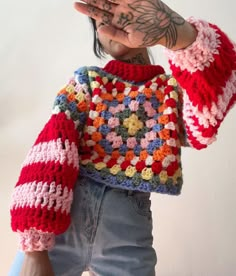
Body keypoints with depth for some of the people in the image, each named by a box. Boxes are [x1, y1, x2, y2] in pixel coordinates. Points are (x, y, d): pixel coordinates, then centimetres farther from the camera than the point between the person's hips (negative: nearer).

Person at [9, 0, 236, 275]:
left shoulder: (174, 90, 4)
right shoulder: (87, 80, 6)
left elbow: (205, 128, -20)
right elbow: (52, 154, -7)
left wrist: (182, 34, -38)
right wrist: (35, 248, -19)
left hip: (126, 238, 0)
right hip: (60, 222, 1)